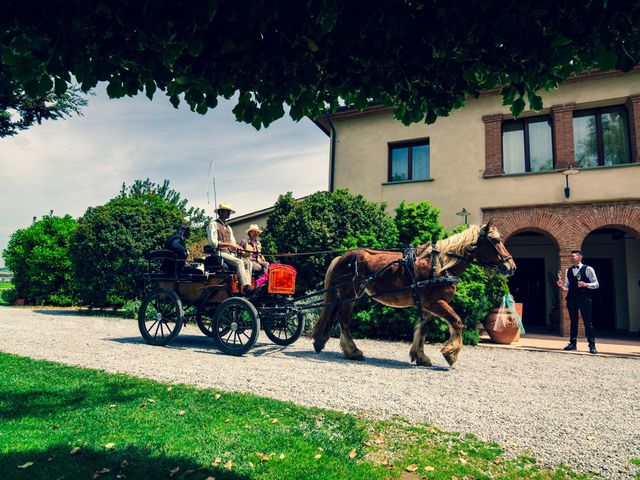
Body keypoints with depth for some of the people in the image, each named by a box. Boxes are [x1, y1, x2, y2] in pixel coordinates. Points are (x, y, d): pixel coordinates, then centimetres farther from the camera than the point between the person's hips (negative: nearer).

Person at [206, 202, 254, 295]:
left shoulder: (228, 227, 26)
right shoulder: (213, 225, 2)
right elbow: (213, 243, -11)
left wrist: (237, 247, -2)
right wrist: (229, 244, -14)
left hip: (230, 253, 7)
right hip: (220, 253, -7)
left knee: (247, 262, -17)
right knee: (239, 262, -30)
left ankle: (248, 286, -28)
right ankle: (245, 286, -38)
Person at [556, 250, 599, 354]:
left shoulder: (588, 269, -1)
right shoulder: (568, 271, 13)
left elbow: (596, 284, -2)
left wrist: (586, 284, -20)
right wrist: (562, 285, -3)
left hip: (584, 298, -4)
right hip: (571, 298, 5)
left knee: (587, 321, -3)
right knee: (573, 321, 10)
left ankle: (592, 345, 4)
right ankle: (572, 343, 17)